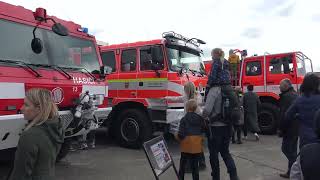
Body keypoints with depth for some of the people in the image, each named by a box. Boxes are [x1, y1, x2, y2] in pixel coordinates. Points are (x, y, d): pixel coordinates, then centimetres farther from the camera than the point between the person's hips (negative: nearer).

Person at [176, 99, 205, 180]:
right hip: (197, 146, 3)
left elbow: (181, 134, -16)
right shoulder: (200, 118, 0)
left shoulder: (184, 119, -13)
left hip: (187, 146, -3)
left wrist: (177, 137, 4)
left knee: (183, 163, 14)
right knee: (195, 164, 12)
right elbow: (203, 130, 3)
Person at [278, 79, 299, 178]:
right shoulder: (295, 95, 14)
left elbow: (284, 114, -21)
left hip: (289, 128, -10)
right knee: (292, 150, 15)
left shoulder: (286, 96, -17)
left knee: (286, 148, -2)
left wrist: (281, 129, -16)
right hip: (296, 128, 10)